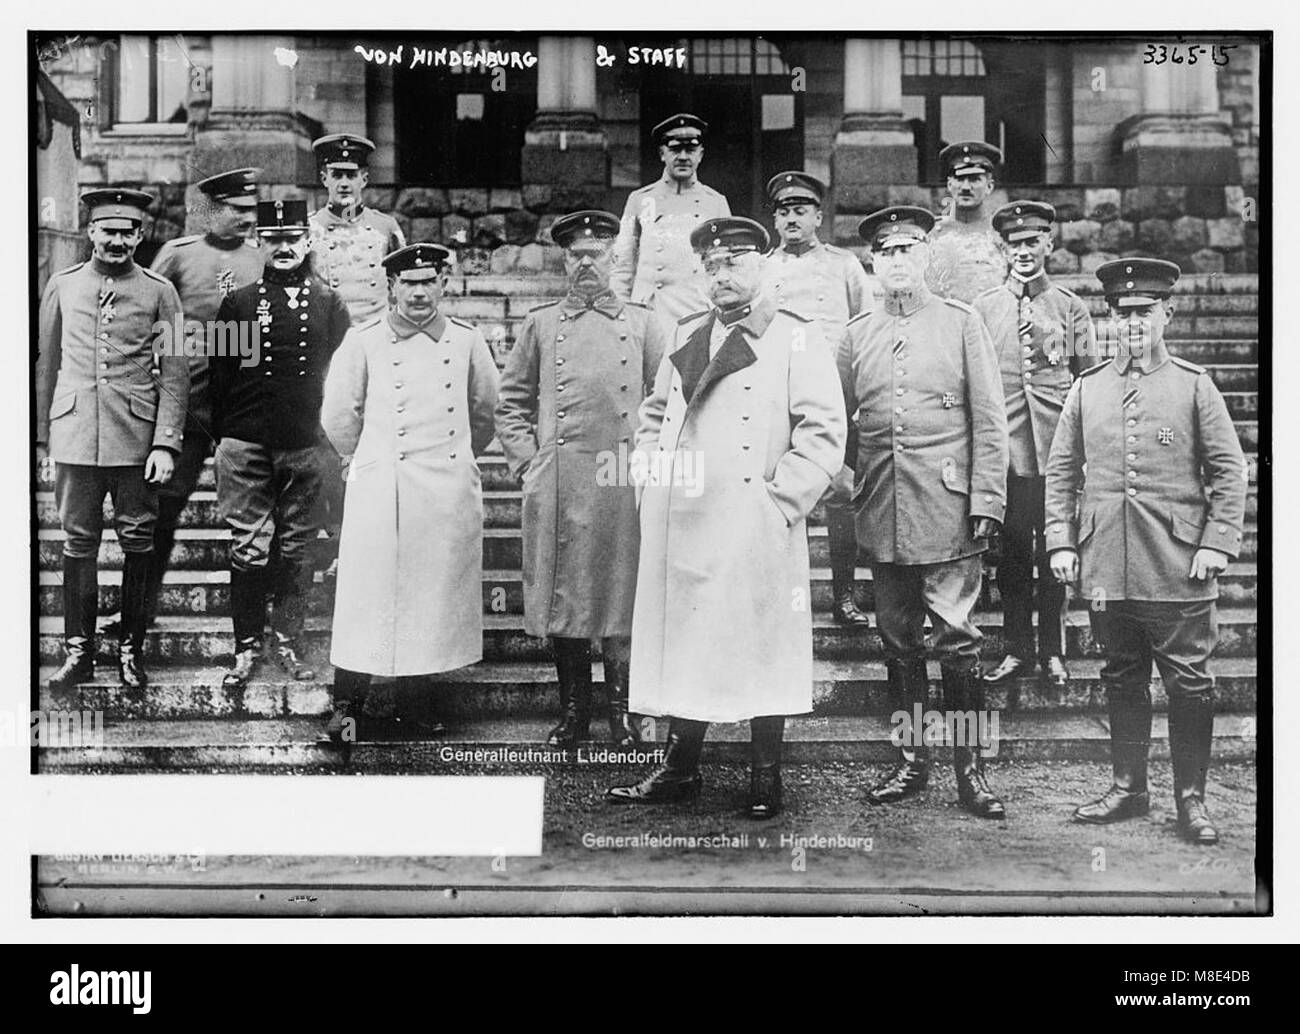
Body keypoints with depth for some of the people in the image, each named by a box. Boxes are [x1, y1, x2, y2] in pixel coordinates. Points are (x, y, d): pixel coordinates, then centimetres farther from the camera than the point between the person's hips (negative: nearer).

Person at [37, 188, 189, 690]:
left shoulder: (159, 291, 4)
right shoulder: (62, 286, 10)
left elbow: (174, 373, 1)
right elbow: (46, 365, 13)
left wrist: (166, 443, -7)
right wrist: (40, 438, 10)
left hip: (137, 438, -1)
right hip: (75, 436, 1)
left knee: (137, 543, 3)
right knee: (78, 543, 4)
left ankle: (131, 650, 14)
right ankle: (78, 651, 13)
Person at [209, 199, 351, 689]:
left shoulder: (330, 305, 7)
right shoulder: (238, 302, 6)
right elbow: (219, 375, 7)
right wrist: (222, 437, 2)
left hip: (306, 447, 1)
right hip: (246, 445, 0)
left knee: (296, 551, 7)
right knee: (248, 549, 0)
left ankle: (288, 643, 18)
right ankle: (247, 648, 9)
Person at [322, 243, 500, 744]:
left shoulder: (467, 341, 7)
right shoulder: (363, 341, 1)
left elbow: (484, 413, 19)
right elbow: (338, 416, 10)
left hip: (450, 493, 2)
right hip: (382, 490, -2)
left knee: (441, 599, 6)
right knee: (369, 597, -2)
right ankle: (346, 707, 5)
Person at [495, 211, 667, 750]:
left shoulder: (642, 324, 11)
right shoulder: (540, 324, 11)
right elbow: (511, 403, 13)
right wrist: (529, 459, 3)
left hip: (623, 481, 0)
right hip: (556, 482, 1)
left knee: (622, 598, 1)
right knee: (562, 599, 4)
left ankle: (622, 712, 11)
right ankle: (573, 711, 15)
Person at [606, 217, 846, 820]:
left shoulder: (797, 340, 1)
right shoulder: (686, 335, 18)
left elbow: (824, 431, -5)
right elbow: (653, 414, 25)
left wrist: (781, 500, -11)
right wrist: (655, 476, 11)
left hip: (755, 531, -5)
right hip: (679, 528, 5)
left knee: (759, 651, 0)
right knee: (682, 644, 8)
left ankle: (766, 781, 11)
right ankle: (678, 770, 20)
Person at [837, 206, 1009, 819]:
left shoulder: (961, 324, 4)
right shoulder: (856, 336, 11)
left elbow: (988, 421, 0)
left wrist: (986, 501, -6)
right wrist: (862, 471, 6)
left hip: (947, 510, -3)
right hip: (882, 515, 3)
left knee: (958, 641, -3)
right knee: (899, 642, 10)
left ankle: (970, 769, 7)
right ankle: (912, 761, 21)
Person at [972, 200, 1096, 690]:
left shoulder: (1071, 307, 7)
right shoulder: (983, 307, 7)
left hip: (1057, 447, 0)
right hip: (1005, 447, 0)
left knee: (1054, 550, 4)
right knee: (1011, 551, 4)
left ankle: (1052, 651, 15)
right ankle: (1018, 649, 15)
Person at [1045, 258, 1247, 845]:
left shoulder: (1193, 385, 3)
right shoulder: (1087, 389, 9)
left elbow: (1229, 470, 3)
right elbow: (1061, 471, 11)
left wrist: (1216, 543, -6)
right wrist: (1061, 542, 2)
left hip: (1179, 564, -2)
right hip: (1106, 565, 2)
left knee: (1189, 682, 1)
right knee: (1122, 679, 11)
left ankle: (1191, 799, 13)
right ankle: (1128, 787, 23)